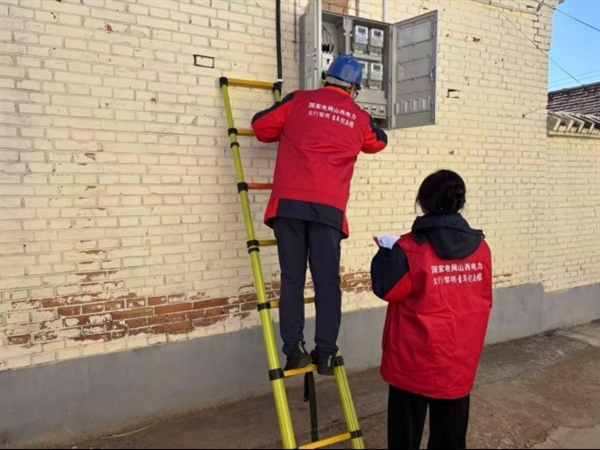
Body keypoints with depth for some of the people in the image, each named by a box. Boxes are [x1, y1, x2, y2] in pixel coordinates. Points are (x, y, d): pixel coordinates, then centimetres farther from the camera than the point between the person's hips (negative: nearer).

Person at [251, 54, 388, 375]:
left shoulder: (299, 101, 13)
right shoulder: (359, 117, 18)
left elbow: (261, 126, 14)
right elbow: (379, 142, 36)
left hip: (289, 201, 0)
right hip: (329, 207, 0)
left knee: (292, 279, 4)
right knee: (327, 282, 5)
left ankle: (293, 349, 3)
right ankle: (325, 354, 8)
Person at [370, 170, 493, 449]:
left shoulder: (411, 248, -19)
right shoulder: (480, 247, -2)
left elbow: (386, 289, -12)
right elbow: (483, 299, 9)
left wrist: (387, 253, 1)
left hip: (414, 360, -4)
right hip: (460, 360, 4)